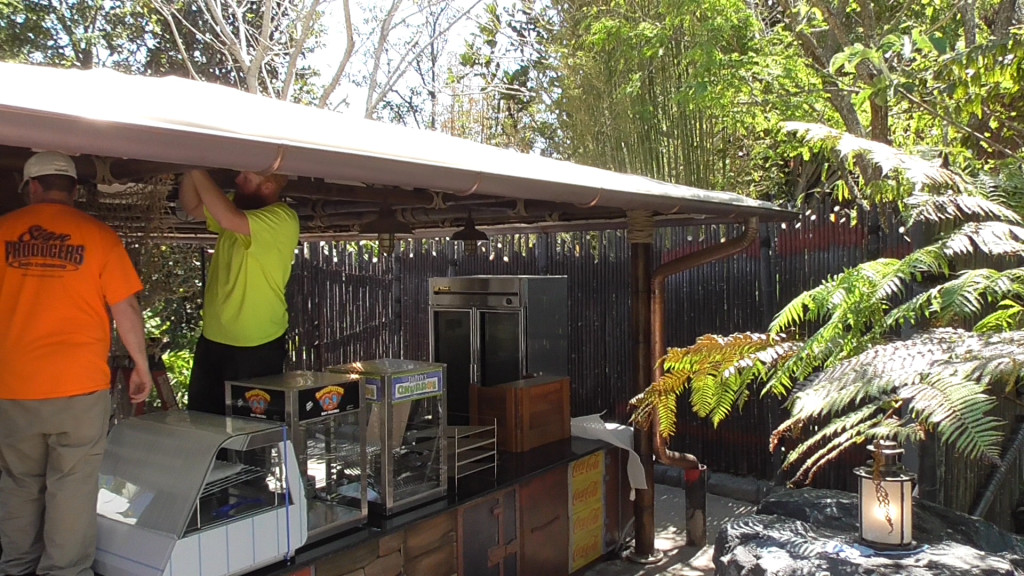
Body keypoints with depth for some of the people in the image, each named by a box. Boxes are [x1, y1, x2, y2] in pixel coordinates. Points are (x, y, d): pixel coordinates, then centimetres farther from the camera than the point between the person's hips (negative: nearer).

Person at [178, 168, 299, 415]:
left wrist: (199, 173, -23)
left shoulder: (283, 219, -19)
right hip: (212, 341, 8)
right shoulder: (239, 204, 8)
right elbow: (192, 207, 13)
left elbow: (229, 219, -33)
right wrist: (190, 172, -4)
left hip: (256, 349, -8)